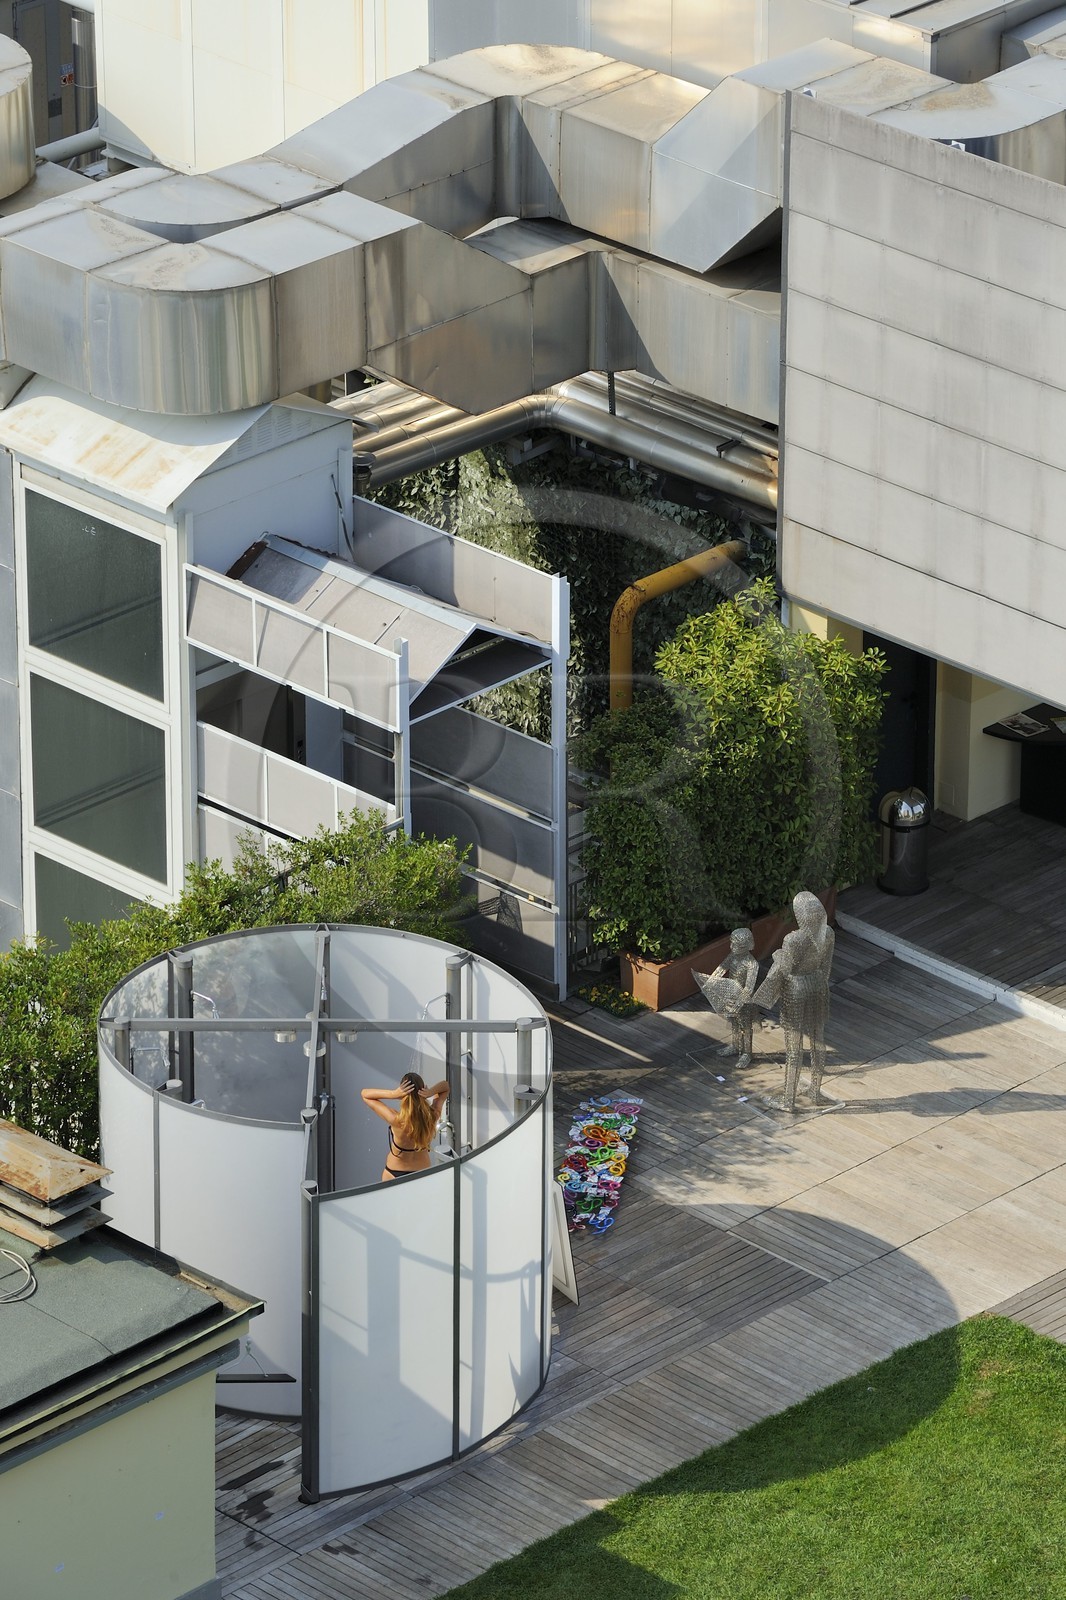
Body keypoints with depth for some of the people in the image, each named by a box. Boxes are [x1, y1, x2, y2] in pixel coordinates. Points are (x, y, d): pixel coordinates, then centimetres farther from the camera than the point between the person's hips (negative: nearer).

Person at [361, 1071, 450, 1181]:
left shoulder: (396, 1121, -33)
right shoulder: (432, 1117, -24)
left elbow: (365, 1094, -23)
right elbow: (446, 1085, -6)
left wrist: (393, 1094, -38)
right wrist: (430, 1092, -28)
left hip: (394, 1175, -3)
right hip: (423, 1173, 3)